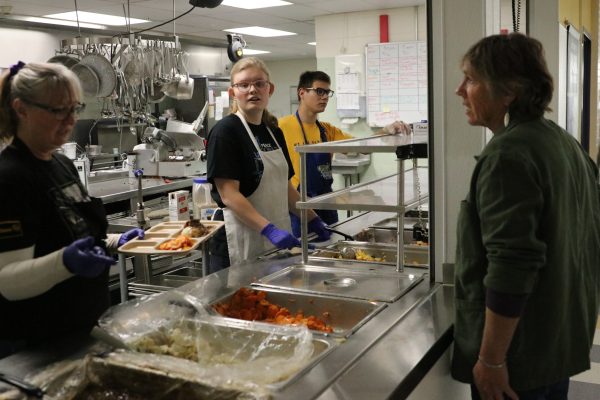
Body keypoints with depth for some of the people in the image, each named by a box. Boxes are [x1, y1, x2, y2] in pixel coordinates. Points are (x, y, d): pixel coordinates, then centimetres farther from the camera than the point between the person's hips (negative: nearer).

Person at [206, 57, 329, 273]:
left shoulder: (274, 132, 12)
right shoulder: (225, 131, -10)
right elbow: (229, 194, -18)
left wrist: (313, 220, 13)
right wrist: (269, 230, -26)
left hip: (278, 240, 7)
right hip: (241, 242, -7)